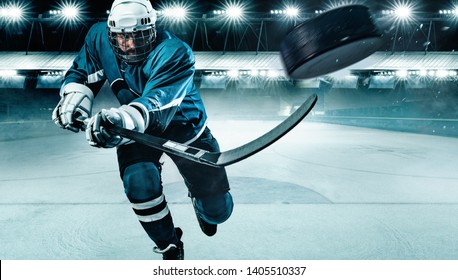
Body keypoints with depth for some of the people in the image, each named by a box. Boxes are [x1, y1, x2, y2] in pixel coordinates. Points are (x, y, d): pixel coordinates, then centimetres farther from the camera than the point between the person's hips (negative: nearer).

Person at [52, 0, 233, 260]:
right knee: (140, 182, -29)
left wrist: (124, 119, -69)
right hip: (136, 130, 3)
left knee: (218, 209, -1)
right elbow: (81, 75, -2)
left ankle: (200, 204, 44)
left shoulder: (175, 53, -33)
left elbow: (156, 104, -48)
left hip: (184, 126, -2)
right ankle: (170, 247, 4)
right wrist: (74, 99, -25)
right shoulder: (99, 38, -16)